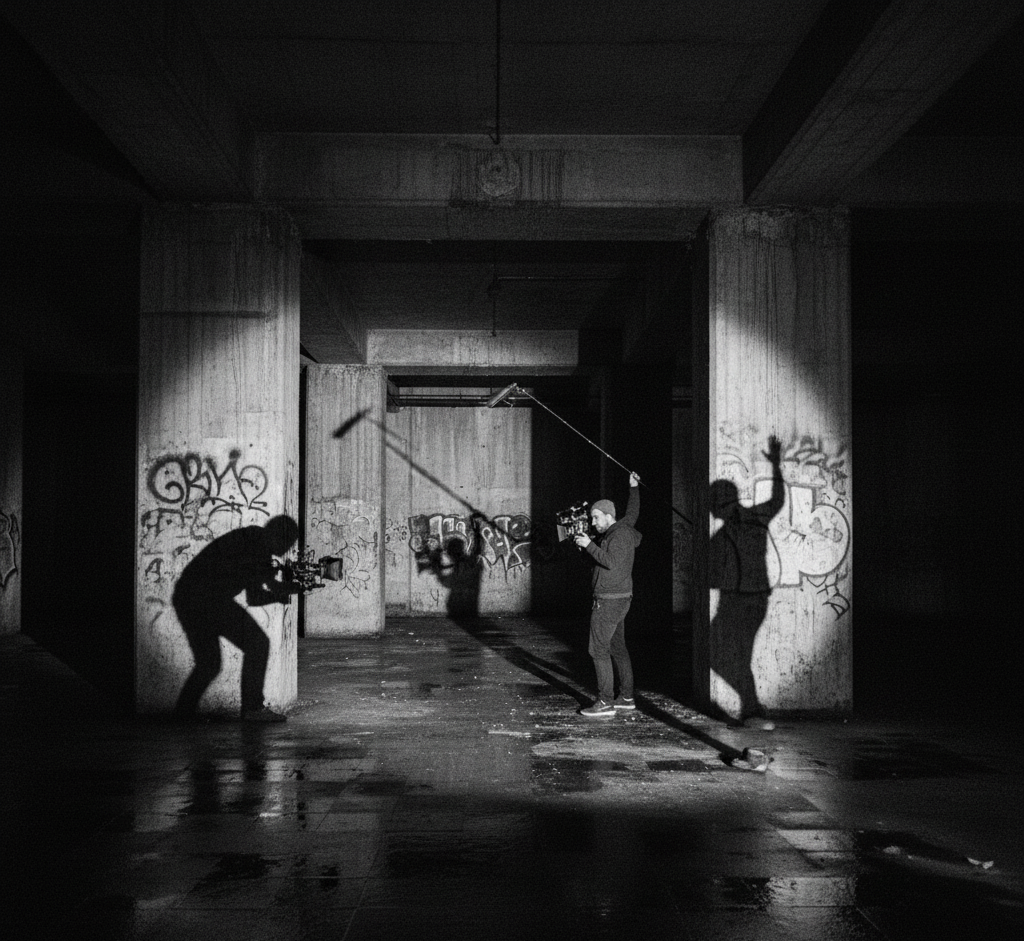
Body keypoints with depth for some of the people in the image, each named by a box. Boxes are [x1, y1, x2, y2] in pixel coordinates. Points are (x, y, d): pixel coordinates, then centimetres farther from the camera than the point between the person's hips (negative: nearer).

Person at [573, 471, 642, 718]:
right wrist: (634, 488, 38)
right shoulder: (623, 528, 10)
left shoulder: (619, 534, -18)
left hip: (609, 601, -11)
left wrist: (589, 545, -27)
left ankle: (605, 703, -10)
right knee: (617, 647, 16)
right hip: (621, 598, 11)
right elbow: (632, 513, 31)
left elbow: (611, 561, -31)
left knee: (599, 649, -9)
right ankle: (626, 697, 22)